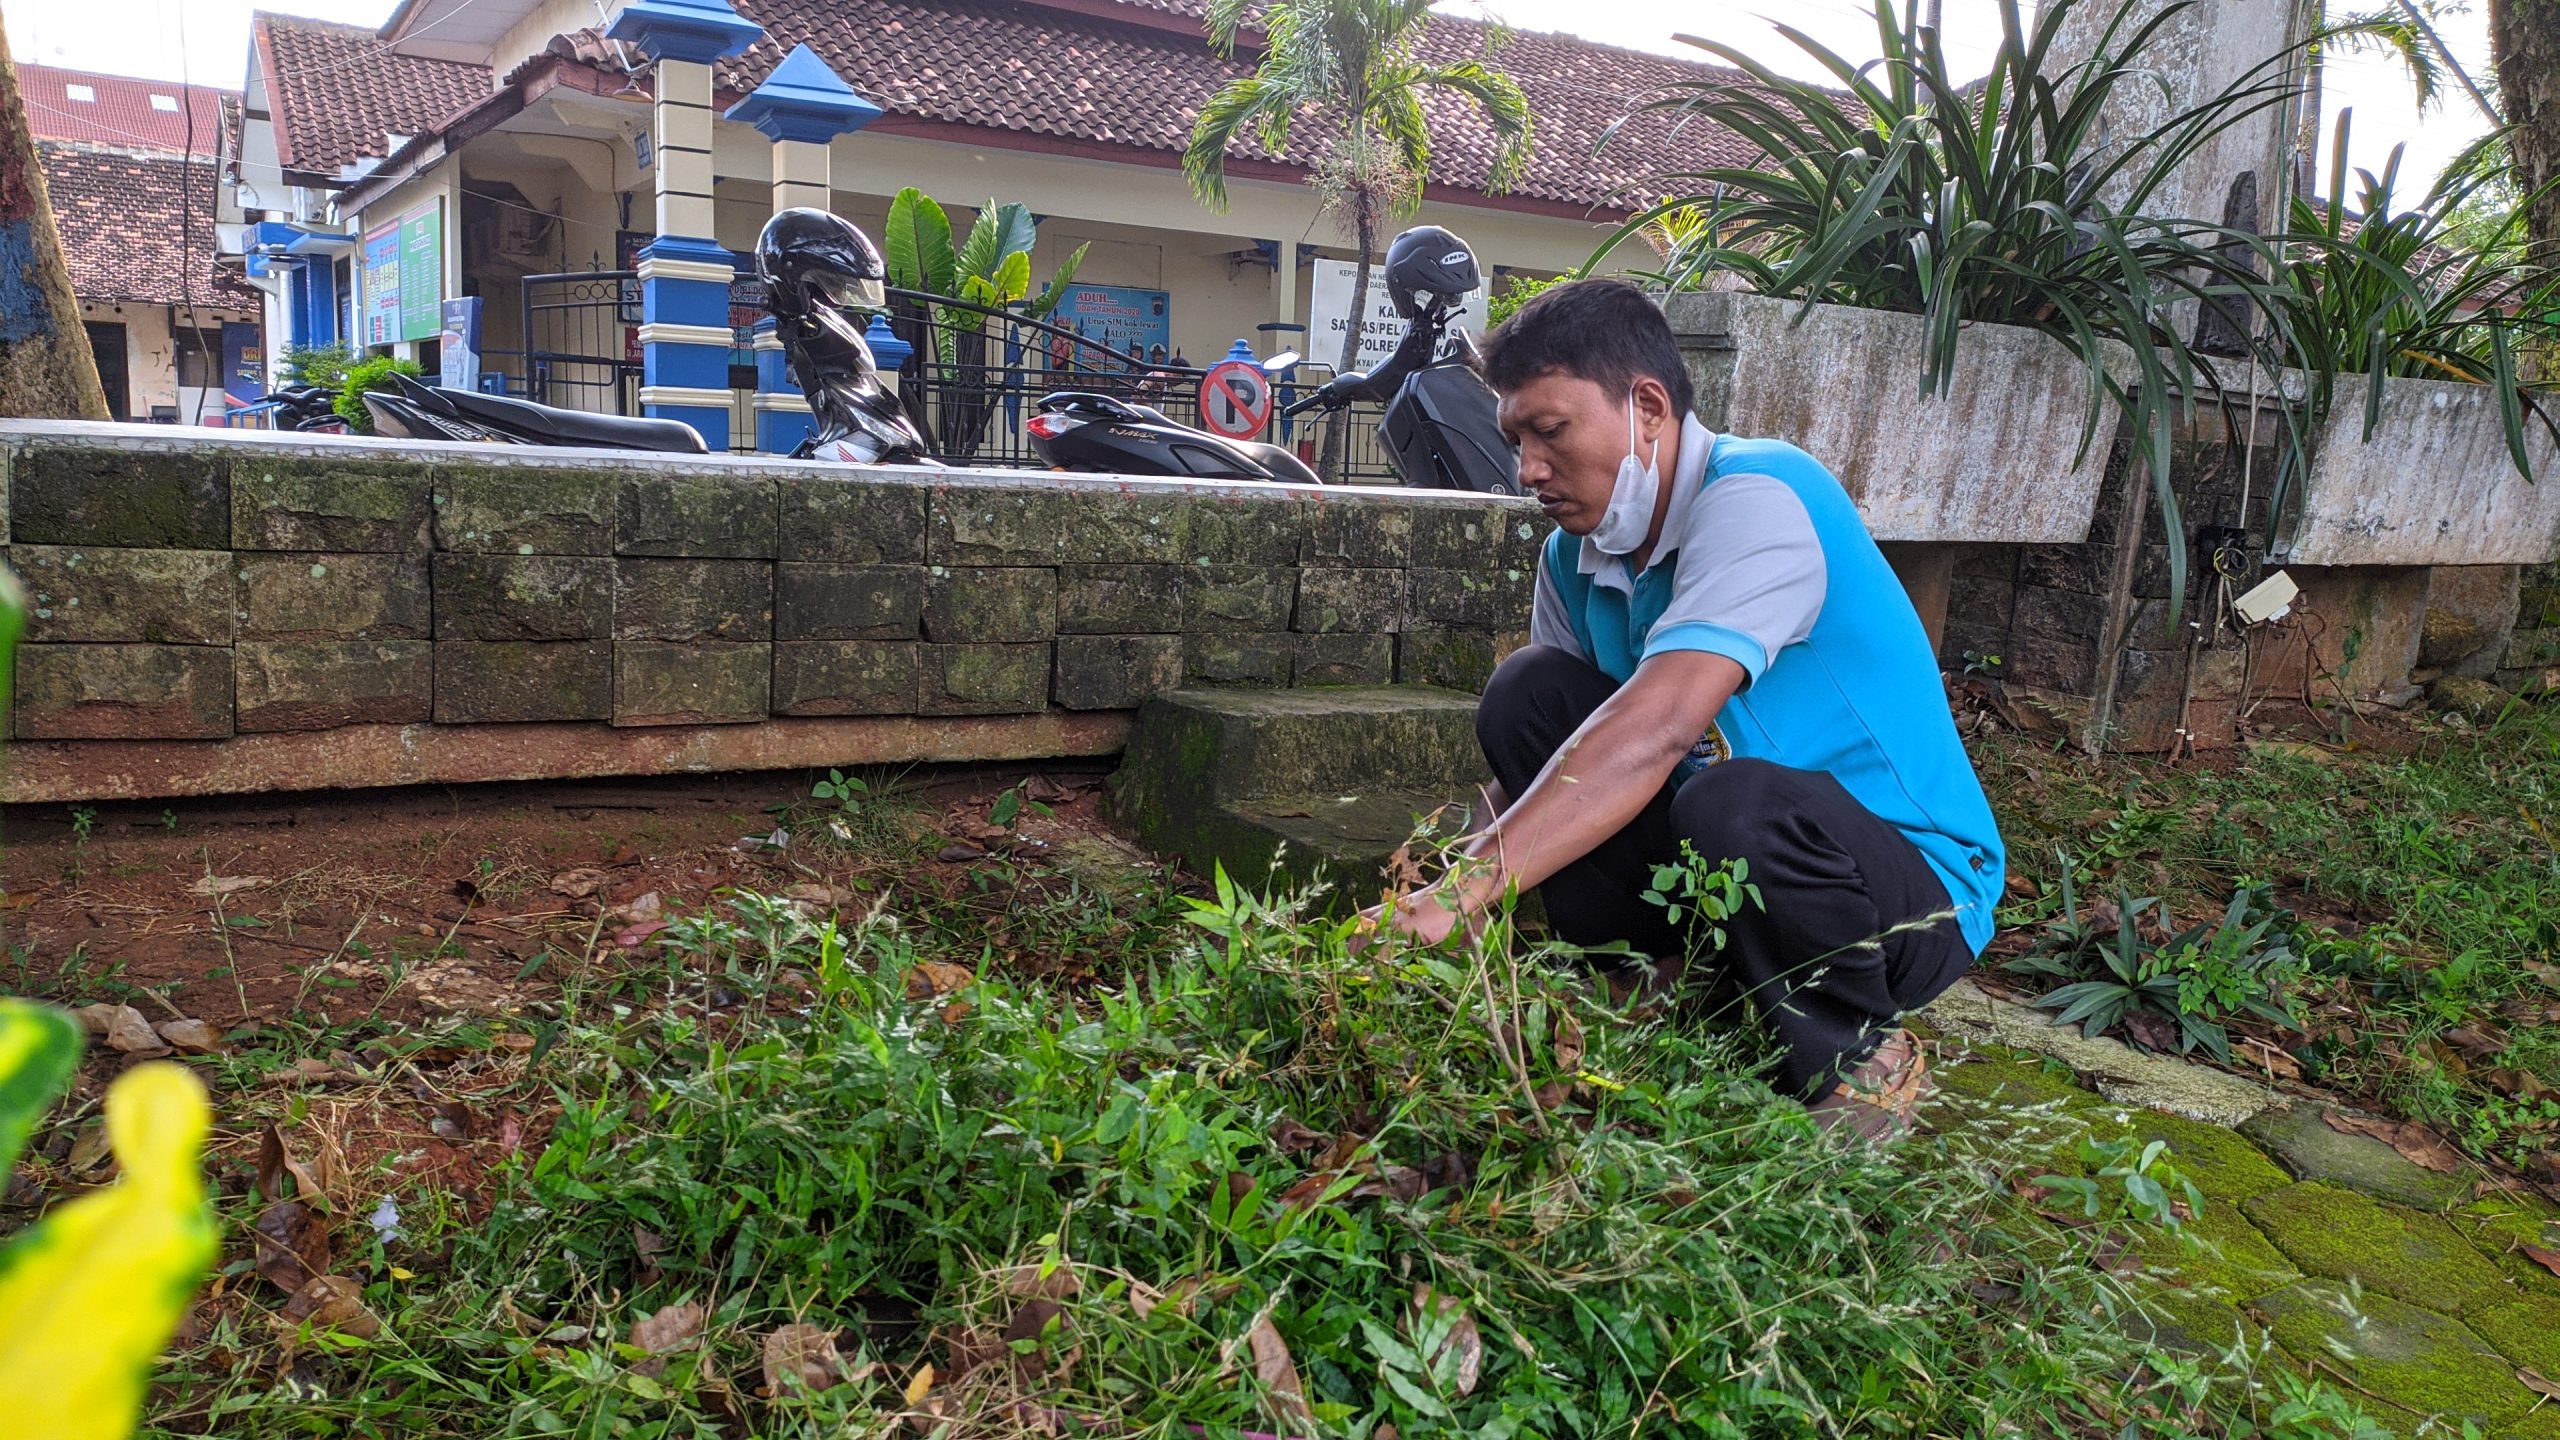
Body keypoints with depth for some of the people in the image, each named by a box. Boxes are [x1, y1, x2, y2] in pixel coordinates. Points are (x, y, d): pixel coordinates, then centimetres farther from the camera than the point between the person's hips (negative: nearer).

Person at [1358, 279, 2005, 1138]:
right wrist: (1451, 866, -19)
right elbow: (1536, 752, 1)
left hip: (1918, 898, -6)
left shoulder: (1757, 496, -23)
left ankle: (1858, 1063, -8)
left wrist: (1465, 892, -43)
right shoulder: (1574, 558, 3)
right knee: (1528, 692, -8)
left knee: (1736, 805, -39)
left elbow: (1657, 729, -37)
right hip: (1716, 872, 7)